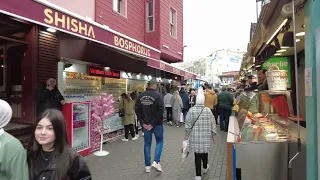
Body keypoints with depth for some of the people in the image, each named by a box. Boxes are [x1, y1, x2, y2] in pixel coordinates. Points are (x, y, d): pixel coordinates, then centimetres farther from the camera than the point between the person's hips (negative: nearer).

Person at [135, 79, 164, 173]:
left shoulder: (141, 95, 2)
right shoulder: (157, 95, -13)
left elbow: (137, 110, 2)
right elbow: (161, 111, -19)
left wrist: (143, 123, 1)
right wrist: (153, 123, -13)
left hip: (146, 124, 4)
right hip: (157, 124, -4)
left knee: (147, 144, 13)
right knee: (159, 141, 15)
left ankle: (147, 166, 21)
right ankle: (156, 161, 3)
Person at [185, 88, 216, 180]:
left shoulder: (191, 110, -7)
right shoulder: (208, 110, -5)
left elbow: (188, 123, -4)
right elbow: (212, 123, 0)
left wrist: (187, 134, 8)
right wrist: (213, 134, 11)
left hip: (195, 136, -1)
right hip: (206, 135, 1)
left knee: (197, 154, 5)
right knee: (204, 151, 20)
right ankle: (205, 167, 43)